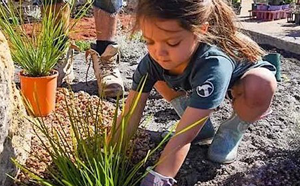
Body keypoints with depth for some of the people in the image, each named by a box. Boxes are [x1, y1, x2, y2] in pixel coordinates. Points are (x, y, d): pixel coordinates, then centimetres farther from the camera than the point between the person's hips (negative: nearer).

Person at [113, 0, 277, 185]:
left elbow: (183, 135, -47)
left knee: (261, 86, -36)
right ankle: (200, 124, 5)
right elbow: (129, 117, -26)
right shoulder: (152, 61, -29)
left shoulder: (213, 64, -46)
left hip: (242, 77, -4)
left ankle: (232, 131, -6)